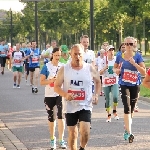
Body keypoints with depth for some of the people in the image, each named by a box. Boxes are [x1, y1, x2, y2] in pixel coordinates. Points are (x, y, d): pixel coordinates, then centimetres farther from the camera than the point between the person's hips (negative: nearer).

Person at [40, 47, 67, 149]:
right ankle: (52, 139, 26)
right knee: (51, 118, 10)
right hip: (49, 95, 0)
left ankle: (61, 140, -8)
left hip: (60, 95, 0)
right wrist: (52, 80, -22)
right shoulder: (47, 66, -4)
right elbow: (42, 82, -6)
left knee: (61, 116, -13)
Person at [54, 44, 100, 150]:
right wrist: (65, 94, -20)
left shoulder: (90, 68, -1)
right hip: (70, 106, 1)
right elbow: (56, 86, -1)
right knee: (72, 133, 6)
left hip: (85, 106, -1)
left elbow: (98, 81, 17)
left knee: (85, 131, -15)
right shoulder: (64, 69, -3)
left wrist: (96, 95, 3)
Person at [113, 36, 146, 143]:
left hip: (135, 85, 1)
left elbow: (144, 72, -9)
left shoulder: (138, 56, -2)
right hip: (124, 85, -1)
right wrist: (117, 70, -5)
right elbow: (115, 68, 18)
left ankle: (126, 129, 33)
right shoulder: (120, 57, 2)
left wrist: (134, 63, -20)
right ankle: (129, 133, -20)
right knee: (127, 108, -16)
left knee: (131, 109, 12)